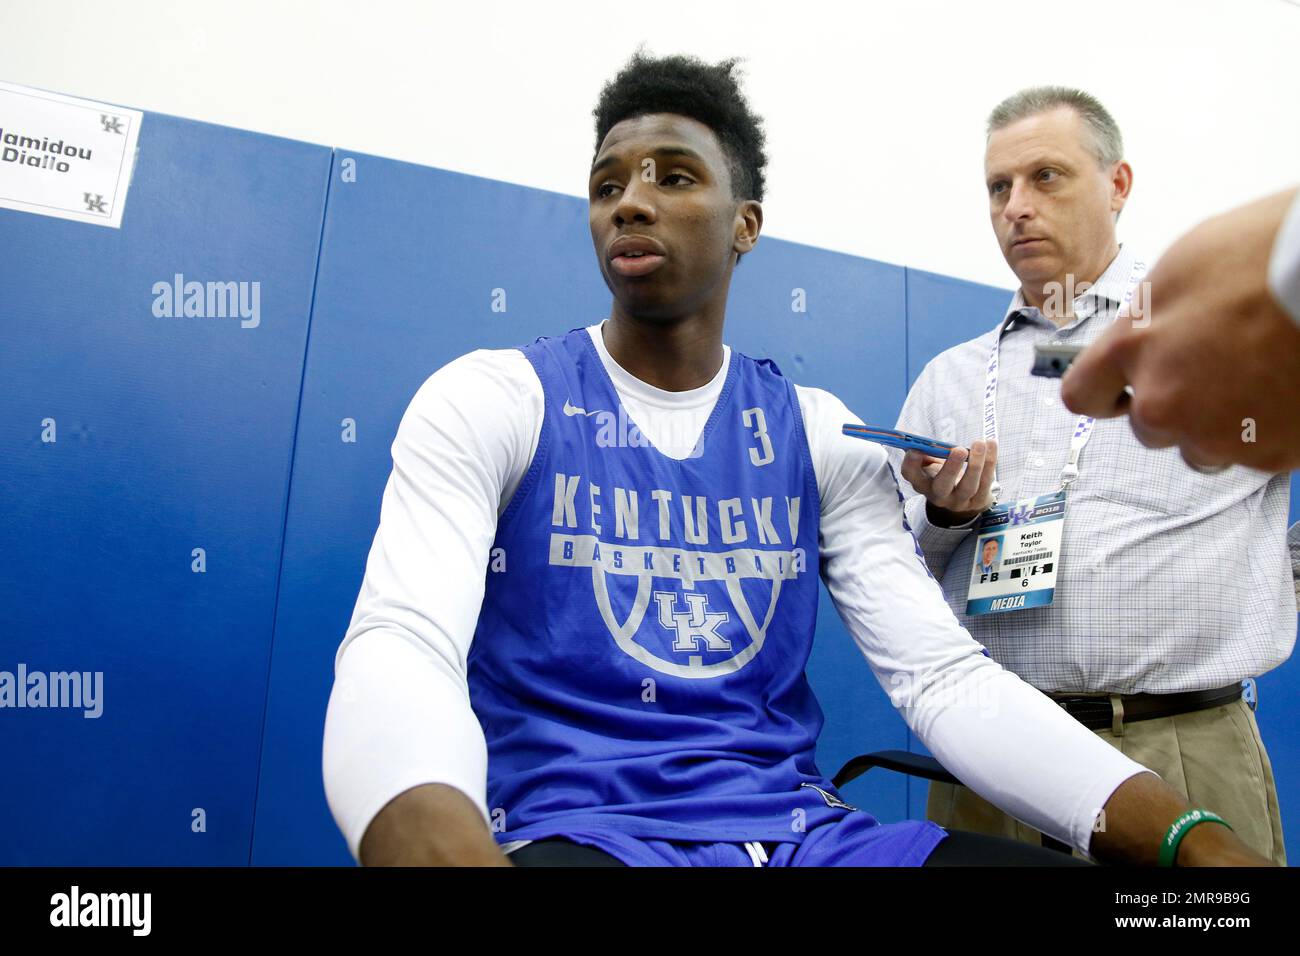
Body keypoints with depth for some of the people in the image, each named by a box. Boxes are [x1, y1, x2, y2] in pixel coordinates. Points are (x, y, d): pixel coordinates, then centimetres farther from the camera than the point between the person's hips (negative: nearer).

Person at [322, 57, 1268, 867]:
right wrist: (443, 842, -40)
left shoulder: (823, 434, 6)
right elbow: (399, 645, -17)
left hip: (797, 825, 4)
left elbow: (945, 672, 0)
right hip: (573, 826, -3)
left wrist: (1190, 835, -15)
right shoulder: (489, 401, -3)